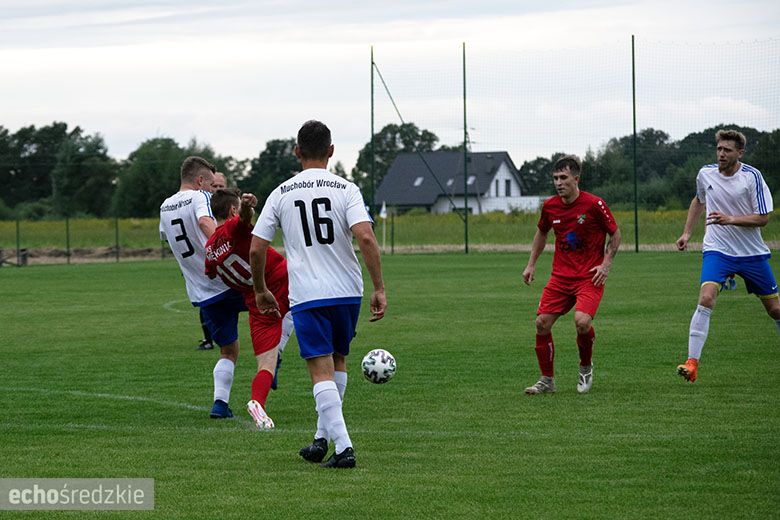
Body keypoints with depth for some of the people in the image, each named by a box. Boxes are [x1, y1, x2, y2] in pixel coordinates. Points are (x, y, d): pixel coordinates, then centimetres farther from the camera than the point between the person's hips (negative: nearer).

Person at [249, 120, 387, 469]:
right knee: (337, 361, 21)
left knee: (322, 372, -5)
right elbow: (366, 237, -15)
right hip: (348, 292, 1)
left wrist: (260, 291, 18)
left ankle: (343, 446, -18)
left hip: (306, 296, -1)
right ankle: (322, 438, 26)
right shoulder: (346, 190, -1)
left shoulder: (281, 194, 3)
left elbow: (256, 249, 2)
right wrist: (379, 289, -11)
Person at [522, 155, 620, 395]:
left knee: (582, 321, -26)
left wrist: (606, 264, -10)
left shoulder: (594, 204, -12)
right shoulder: (550, 206, 2)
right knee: (542, 323, -6)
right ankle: (547, 380, 10)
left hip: (590, 276, -5)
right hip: (560, 276, 5)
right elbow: (541, 233, 22)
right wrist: (531, 264, 16)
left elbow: (615, 234, 0)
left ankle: (586, 367, 4)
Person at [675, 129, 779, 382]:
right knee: (706, 299, -23)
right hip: (717, 250, 1)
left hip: (752, 253, 0)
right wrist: (687, 232, 16)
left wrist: (730, 219, -25)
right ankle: (692, 363, -26)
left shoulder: (752, 176, -11)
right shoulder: (705, 174, 0)